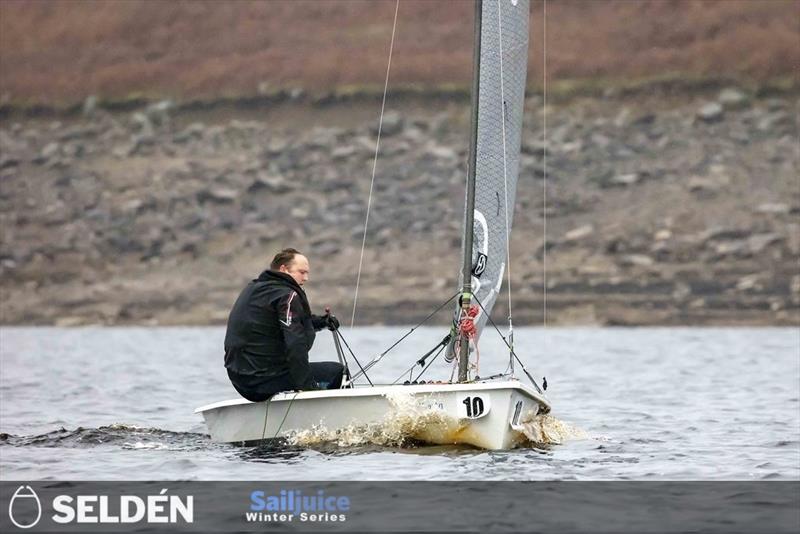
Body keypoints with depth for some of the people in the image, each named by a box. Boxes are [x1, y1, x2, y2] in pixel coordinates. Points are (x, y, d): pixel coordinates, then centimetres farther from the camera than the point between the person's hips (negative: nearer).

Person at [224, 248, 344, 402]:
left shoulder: (252, 287, 16)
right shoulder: (287, 296, -13)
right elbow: (295, 346, -21)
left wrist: (321, 322, 15)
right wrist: (306, 385, -18)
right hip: (264, 382, -10)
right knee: (336, 372, -4)